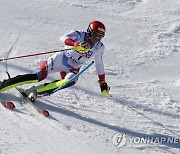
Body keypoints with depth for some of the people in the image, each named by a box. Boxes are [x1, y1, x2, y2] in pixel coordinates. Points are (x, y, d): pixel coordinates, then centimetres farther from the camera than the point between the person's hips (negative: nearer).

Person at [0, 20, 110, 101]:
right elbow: (63, 38, -31)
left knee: (71, 80, -33)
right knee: (37, 76, -21)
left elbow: (99, 64, 14)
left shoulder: (99, 47, -1)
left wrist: (103, 82, 14)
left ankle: (35, 91, -29)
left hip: (72, 68, 3)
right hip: (60, 59, -3)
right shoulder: (79, 35, -13)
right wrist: (75, 44, -50)